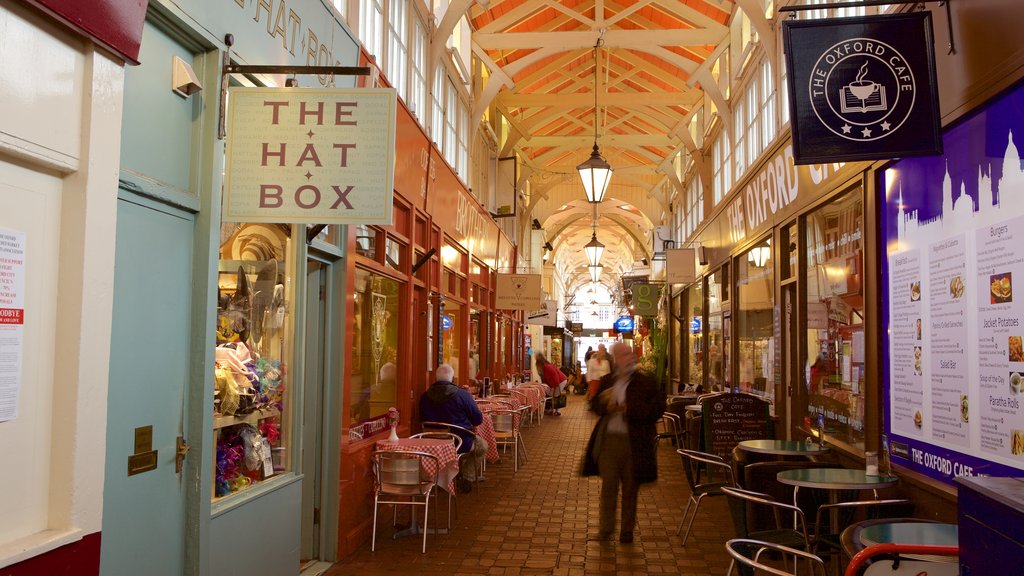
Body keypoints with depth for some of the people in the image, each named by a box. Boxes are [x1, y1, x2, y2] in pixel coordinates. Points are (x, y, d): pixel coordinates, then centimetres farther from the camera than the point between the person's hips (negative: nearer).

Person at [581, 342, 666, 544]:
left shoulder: (647, 383, -4)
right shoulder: (606, 381, 7)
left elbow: (656, 410, -11)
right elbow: (594, 406, 12)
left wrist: (628, 410, -18)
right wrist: (605, 404, -11)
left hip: (634, 442, -2)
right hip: (608, 439, 2)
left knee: (630, 489, 10)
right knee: (608, 485, 8)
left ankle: (627, 530, 25)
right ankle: (606, 527, 23)